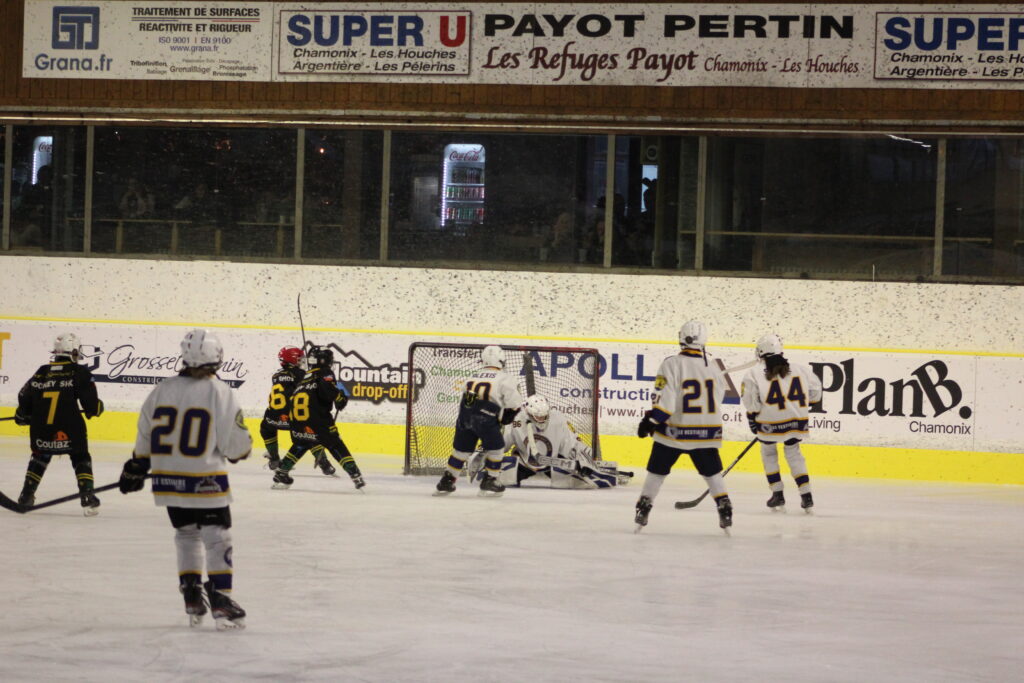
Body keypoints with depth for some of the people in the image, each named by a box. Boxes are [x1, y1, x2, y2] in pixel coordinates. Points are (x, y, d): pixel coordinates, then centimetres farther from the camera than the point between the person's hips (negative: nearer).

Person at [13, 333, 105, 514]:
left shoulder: (41, 372, 9)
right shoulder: (79, 372, -3)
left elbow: (25, 396, 14)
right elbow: (91, 403, -5)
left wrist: (22, 415, 32)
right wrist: (96, 408, 18)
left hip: (40, 430, 4)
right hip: (69, 430, -4)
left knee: (40, 457, 27)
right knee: (81, 458, 13)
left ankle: (26, 496, 25)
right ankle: (87, 498, -1)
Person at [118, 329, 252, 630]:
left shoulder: (162, 391, 3)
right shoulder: (219, 393, -11)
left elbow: (145, 438, 10)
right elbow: (236, 443, -10)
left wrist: (135, 469, 24)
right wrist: (242, 448, 13)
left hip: (168, 479, 5)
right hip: (204, 482, -5)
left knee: (186, 534, 20)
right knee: (217, 537, 2)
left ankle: (192, 601, 19)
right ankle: (220, 602, -4)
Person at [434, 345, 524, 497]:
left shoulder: (473, 376, 25)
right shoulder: (504, 378, 8)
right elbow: (515, 403, 4)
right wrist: (507, 417, 20)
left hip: (464, 416, 5)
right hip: (486, 419, -5)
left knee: (461, 449, 16)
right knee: (495, 448, 13)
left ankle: (446, 482, 18)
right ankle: (489, 483, 13)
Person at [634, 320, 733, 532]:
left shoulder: (672, 364, -12)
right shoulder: (713, 368, 3)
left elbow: (664, 399, -18)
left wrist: (650, 420, -12)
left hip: (675, 430, -3)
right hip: (706, 433, 3)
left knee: (657, 470, 10)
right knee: (712, 473, 15)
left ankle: (643, 509, 9)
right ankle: (725, 509, 8)